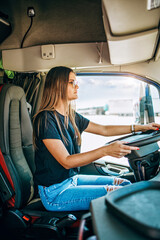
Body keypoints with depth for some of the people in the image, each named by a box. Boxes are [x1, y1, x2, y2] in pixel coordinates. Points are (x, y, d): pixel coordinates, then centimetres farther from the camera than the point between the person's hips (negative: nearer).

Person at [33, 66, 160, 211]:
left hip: (72, 179, 8)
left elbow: (104, 130, 12)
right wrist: (106, 150, -31)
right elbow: (66, 162, -24)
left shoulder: (72, 116, 5)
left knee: (125, 184, 3)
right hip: (54, 192, -8)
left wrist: (141, 127, 11)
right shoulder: (45, 119, -20)